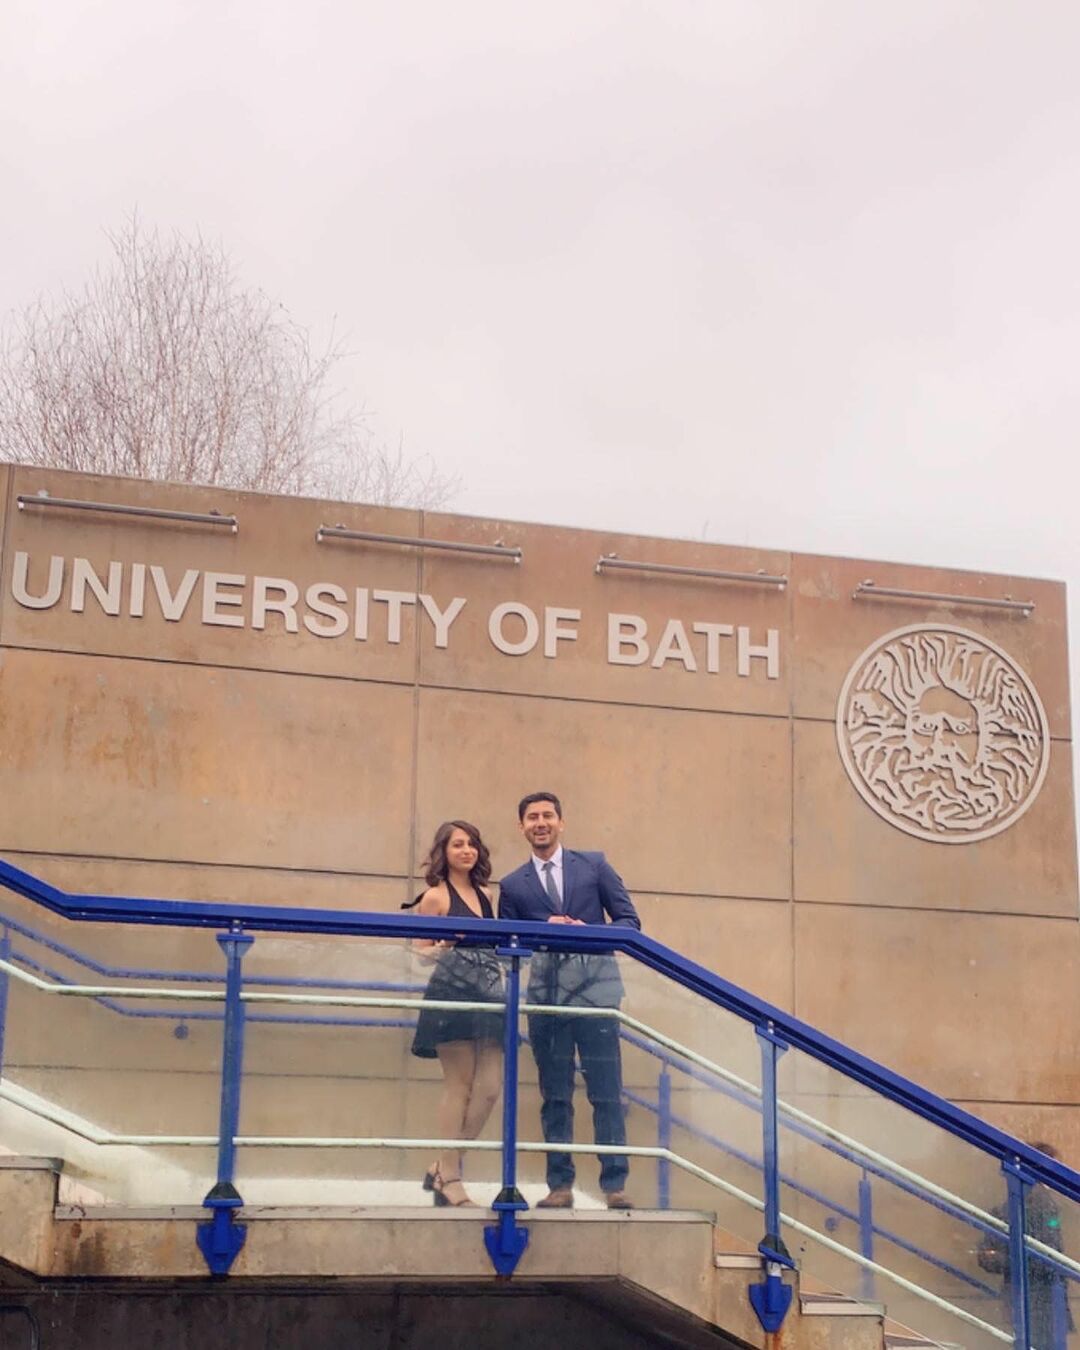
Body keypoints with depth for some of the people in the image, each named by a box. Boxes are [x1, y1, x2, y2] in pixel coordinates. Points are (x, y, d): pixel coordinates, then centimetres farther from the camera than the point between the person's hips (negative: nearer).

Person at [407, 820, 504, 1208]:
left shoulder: (484, 896, 17)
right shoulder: (436, 896, 0)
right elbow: (421, 951, -1)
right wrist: (444, 946, -22)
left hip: (487, 994, 6)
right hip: (452, 993, -6)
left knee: (489, 1087, -1)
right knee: (459, 1085, -4)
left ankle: (444, 1168, 11)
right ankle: (448, 1177, 5)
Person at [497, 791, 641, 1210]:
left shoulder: (594, 865, 11)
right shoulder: (512, 886, 12)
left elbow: (628, 919, 9)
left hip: (595, 990, -1)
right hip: (546, 995, 1)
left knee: (607, 1094, -3)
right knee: (555, 1097, 4)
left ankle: (614, 1185, 0)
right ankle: (560, 1186, 10)